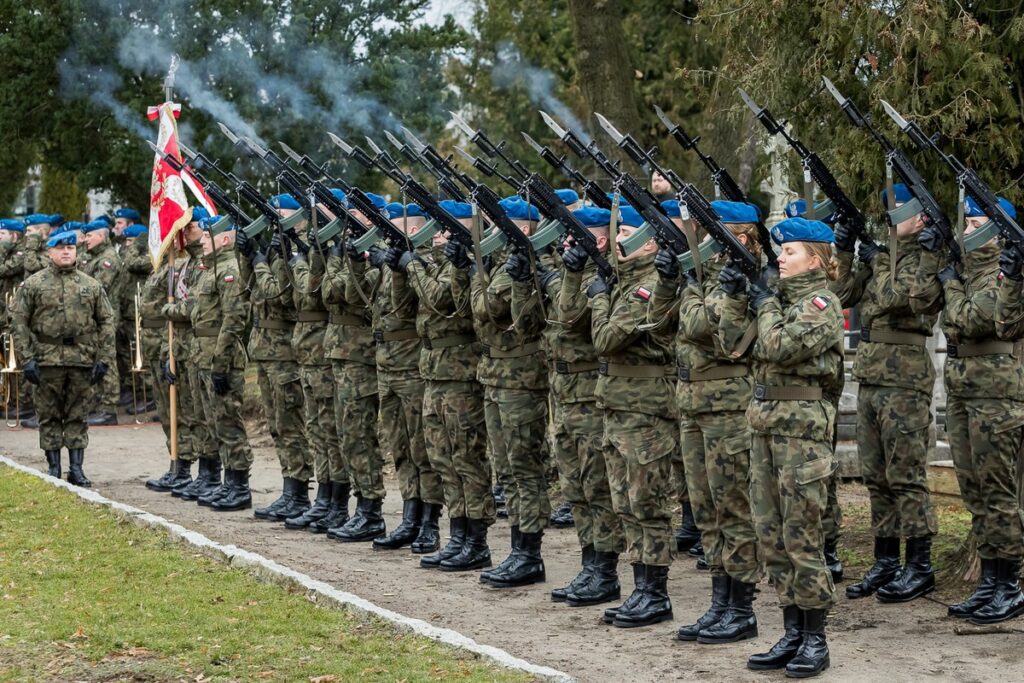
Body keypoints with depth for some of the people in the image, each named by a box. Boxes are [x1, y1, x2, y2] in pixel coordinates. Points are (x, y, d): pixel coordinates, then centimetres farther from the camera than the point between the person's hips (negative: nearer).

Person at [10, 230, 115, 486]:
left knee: (78, 417, 4)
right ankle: (53, 468, 12)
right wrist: (27, 358, -8)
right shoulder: (33, 284, 3)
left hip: (83, 361, 1)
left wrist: (104, 359, -1)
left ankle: (76, 468, 10)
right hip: (47, 360, -1)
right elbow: (20, 322, 0)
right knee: (49, 417, 4)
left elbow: (106, 322, 7)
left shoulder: (91, 285, 8)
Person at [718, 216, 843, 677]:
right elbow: (732, 342, 13)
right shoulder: (782, 297, 15)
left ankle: (814, 640, 3)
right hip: (766, 423, 8)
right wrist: (735, 298, 2)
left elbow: (779, 347, -20)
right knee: (771, 534, 9)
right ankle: (792, 635, 16)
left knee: (801, 535, -5)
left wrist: (764, 306, -5)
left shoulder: (822, 303, -8)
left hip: (802, 424, -8)